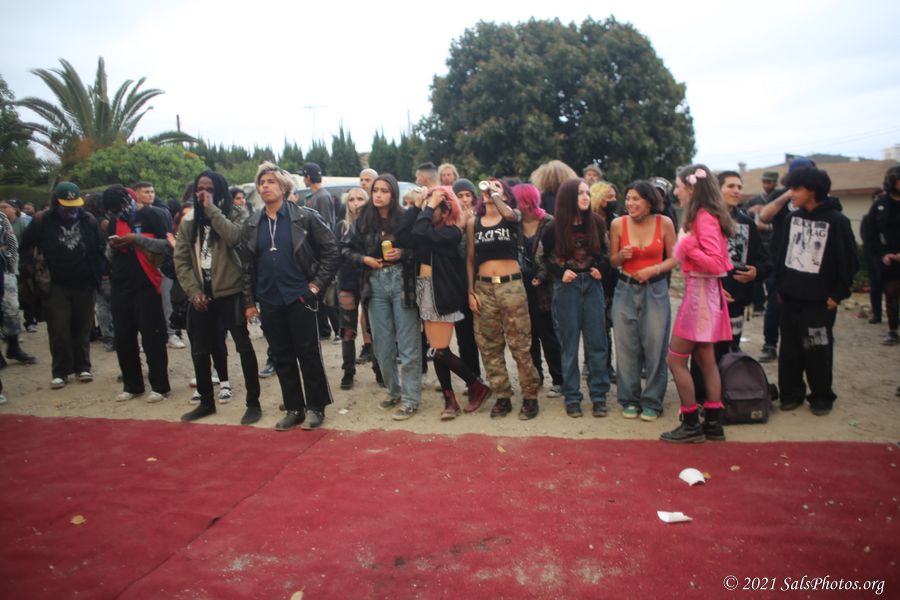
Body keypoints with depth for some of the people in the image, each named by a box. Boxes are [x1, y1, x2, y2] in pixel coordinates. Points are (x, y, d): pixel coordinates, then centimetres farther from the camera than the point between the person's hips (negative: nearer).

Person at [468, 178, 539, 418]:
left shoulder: (513, 216, 4)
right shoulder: (473, 222, 11)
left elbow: (508, 214, -23)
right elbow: (470, 259, 11)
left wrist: (495, 193, -7)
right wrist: (471, 292, 4)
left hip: (511, 285, -3)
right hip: (483, 288, 3)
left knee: (520, 345, -1)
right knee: (489, 346, 6)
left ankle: (530, 396, 9)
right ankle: (502, 397, 17)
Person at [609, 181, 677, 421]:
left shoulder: (664, 223, -6)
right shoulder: (618, 223, -3)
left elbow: (673, 259, 2)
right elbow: (613, 262, 6)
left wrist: (653, 269, -14)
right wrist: (622, 255, -15)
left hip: (655, 290, -1)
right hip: (626, 290, 1)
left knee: (655, 346, 0)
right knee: (626, 347, 4)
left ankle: (652, 402, 14)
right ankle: (630, 400, 19)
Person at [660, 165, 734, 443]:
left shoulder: (704, 218, -16)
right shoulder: (703, 216, 12)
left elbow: (717, 264, -23)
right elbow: (720, 261, 11)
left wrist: (688, 248, -21)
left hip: (700, 292, -10)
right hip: (702, 291, 10)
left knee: (675, 359, -3)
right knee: (705, 359, 13)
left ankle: (691, 425, 6)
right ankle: (713, 424, 20)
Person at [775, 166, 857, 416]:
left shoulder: (836, 220, -10)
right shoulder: (793, 218, 6)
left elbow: (848, 261, -8)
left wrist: (838, 294, -9)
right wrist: (779, 286, 8)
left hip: (819, 299, -5)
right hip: (790, 297, 5)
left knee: (817, 350, 4)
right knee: (789, 348, 10)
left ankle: (821, 397, 19)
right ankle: (791, 393, 22)